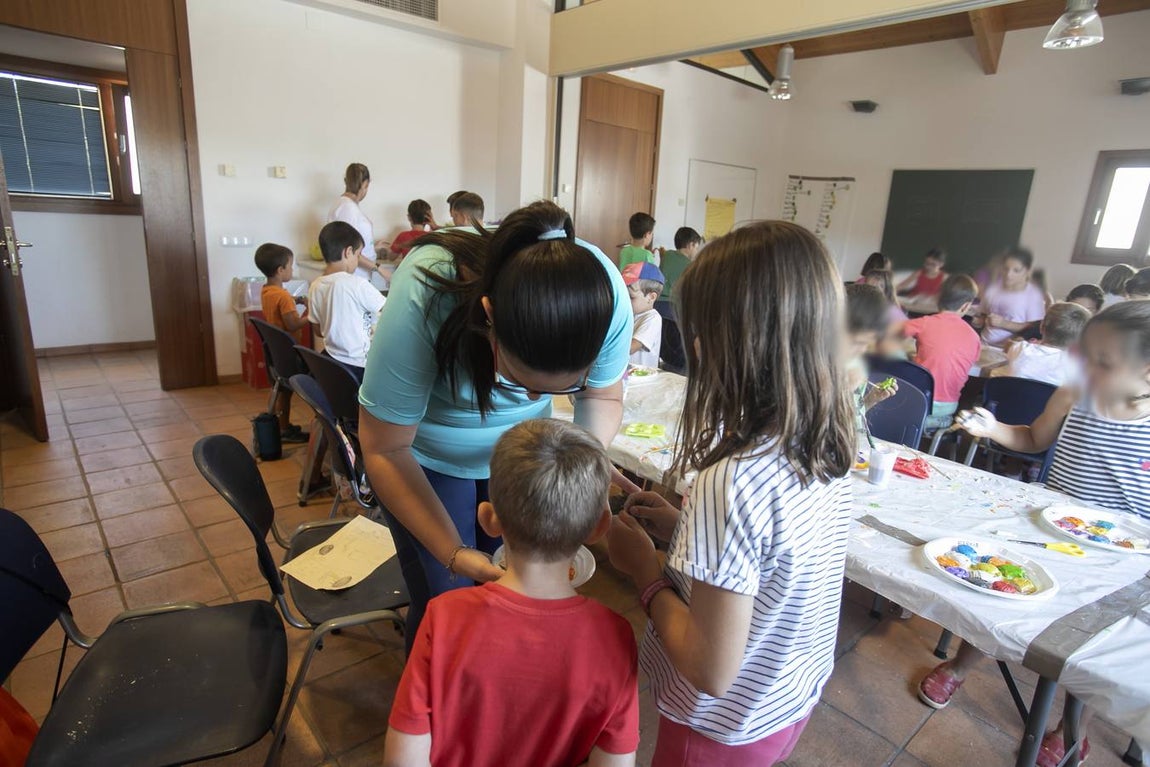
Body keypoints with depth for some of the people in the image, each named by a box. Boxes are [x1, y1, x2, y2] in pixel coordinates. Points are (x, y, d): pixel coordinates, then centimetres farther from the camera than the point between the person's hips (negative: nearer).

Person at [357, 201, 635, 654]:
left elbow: (603, 396, -9)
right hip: (428, 455, -2)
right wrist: (453, 554, -34)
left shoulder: (607, 294, -28)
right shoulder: (423, 297, -37)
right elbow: (385, 450, -25)